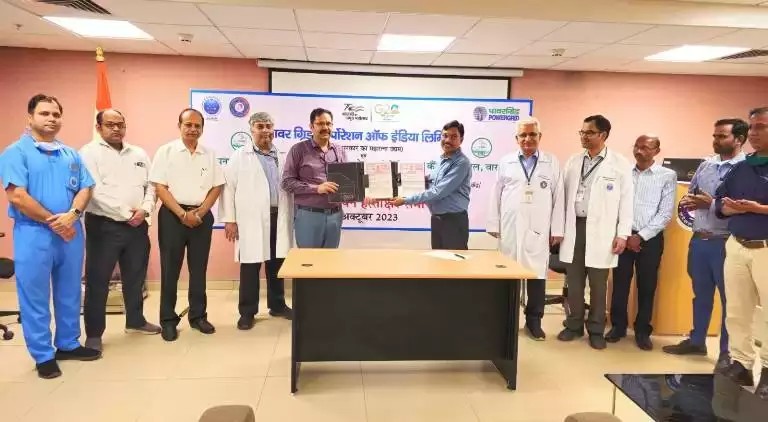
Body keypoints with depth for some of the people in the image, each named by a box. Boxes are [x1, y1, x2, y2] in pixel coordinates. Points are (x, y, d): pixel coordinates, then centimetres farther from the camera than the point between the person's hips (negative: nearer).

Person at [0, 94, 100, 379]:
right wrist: (52, 222, -13)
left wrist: (72, 215, -14)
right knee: (35, 298, 3)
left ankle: (68, 344, 28)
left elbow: (85, 188, 5)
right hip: (33, 234, -5)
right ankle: (43, 356, 14)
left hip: (71, 232, 5)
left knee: (70, 293, 13)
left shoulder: (71, 155, 12)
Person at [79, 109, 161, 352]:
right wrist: (126, 214, -16)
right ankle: (94, 333, 13)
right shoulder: (89, 153, -5)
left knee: (135, 276, 16)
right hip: (103, 225, -5)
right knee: (98, 280, 2)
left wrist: (145, 209, -8)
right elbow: (95, 191, -15)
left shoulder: (139, 154, 13)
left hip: (137, 226, 5)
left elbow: (150, 185, 10)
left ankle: (135, 321, 32)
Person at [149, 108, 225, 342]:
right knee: (170, 269, 3)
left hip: (202, 216, 3)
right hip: (172, 215, -3)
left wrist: (200, 212, -6)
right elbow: (160, 187, -7)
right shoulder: (166, 151, -2)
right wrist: (183, 214, -13)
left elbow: (217, 187, 7)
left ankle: (198, 316, 21)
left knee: (199, 269, 10)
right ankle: (168, 320, 13)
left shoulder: (209, 154, 7)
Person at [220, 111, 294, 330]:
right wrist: (229, 219, -7)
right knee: (250, 266, 1)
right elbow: (228, 188, -2)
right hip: (252, 219, -3)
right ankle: (247, 312, 11)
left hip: (278, 218, 4)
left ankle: (277, 305, 26)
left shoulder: (282, 158, 13)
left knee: (277, 264, 12)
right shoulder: (239, 157, 3)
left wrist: (291, 216, 7)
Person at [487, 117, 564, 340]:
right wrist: (493, 224, 4)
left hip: (538, 229, 0)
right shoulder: (506, 162, 8)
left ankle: (534, 321, 14)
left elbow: (558, 197, 4)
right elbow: (496, 194, 8)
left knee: (537, 274, 1)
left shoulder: (552, 163, 6)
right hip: (510, 227, 1)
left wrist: (557, 229, 0)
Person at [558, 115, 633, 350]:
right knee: (573, 281, 10)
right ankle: (574, 325, 23)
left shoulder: (620, 164, -3)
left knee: (598, 284, 6)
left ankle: (596, 330, 19)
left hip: (600, 231, -3)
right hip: (574, 227, 3)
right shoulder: (573, 162, 8)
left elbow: (626, 201, -3)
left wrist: (622, 234, -7)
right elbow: (565, 196, 10)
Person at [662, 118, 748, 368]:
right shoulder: (705, 165, 10)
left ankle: (727, 352, 21)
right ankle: (696, 341, 32)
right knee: (701, 294, 18)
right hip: (698, 240, 6)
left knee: (729, 299, 7)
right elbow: (691, 195, 17)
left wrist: (712, 204, -20)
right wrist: (688, 202, -5)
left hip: (726, 243, -6)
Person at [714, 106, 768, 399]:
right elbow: (721, 203, 11)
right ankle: (741, 364, 21)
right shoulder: (740, 168, 10)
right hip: (736, 246, 6)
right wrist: (736, 208, -9)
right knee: (736, 312, 10)